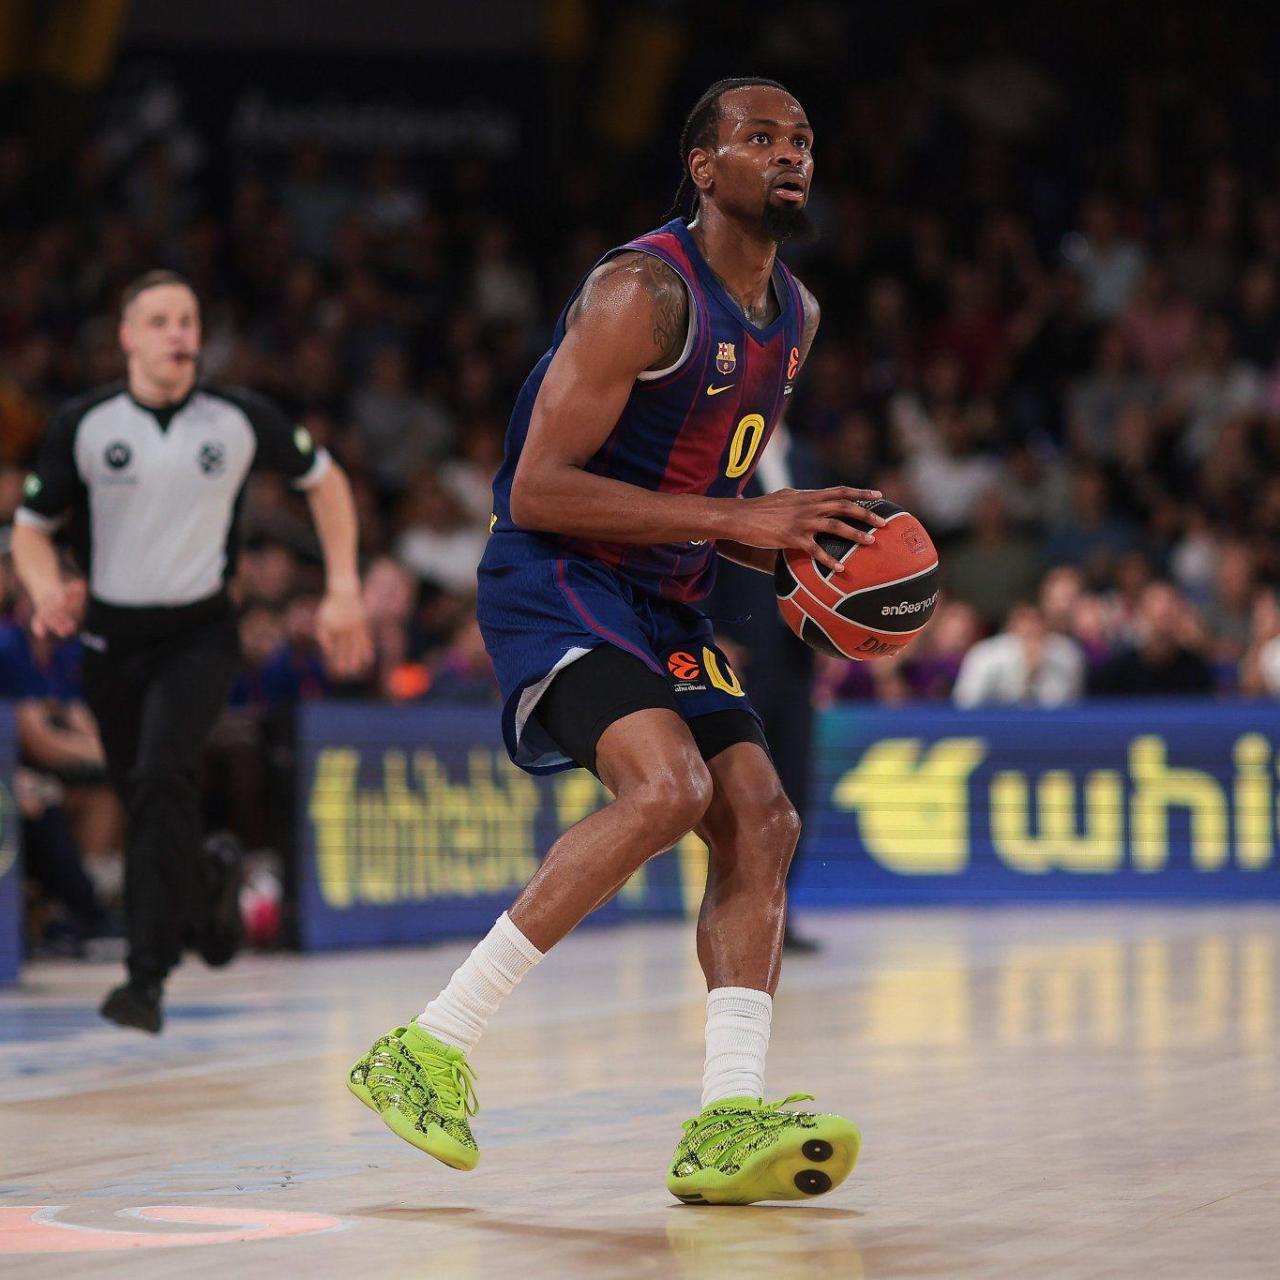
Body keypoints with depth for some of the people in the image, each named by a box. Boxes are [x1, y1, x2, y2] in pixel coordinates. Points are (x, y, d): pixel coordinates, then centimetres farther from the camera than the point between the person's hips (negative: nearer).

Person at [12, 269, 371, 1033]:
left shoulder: (240, 420, -4)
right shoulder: (85, 424, -4)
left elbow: (325, 480, 11)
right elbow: (33, 526, 4)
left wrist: (344, 589, 4)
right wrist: (46, 588, -18)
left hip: (199, 633, -2)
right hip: (113, 636, 2)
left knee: (160, 777, -24)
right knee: (149, 806, 9)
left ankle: (149, 975, -23)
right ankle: (210, 884, 45)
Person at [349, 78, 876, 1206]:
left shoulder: (794, 314, 12)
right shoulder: (641, 292, -17)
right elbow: (538, 490, -21)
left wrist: (796, 546, 4)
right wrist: (735, 520, -23)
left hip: (664, 604, 9)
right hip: (554, 583, -9)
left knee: (762, 822, -5)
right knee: (668, 785, -28)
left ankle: (728, 1126, -9)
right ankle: (427, 1050, -21)